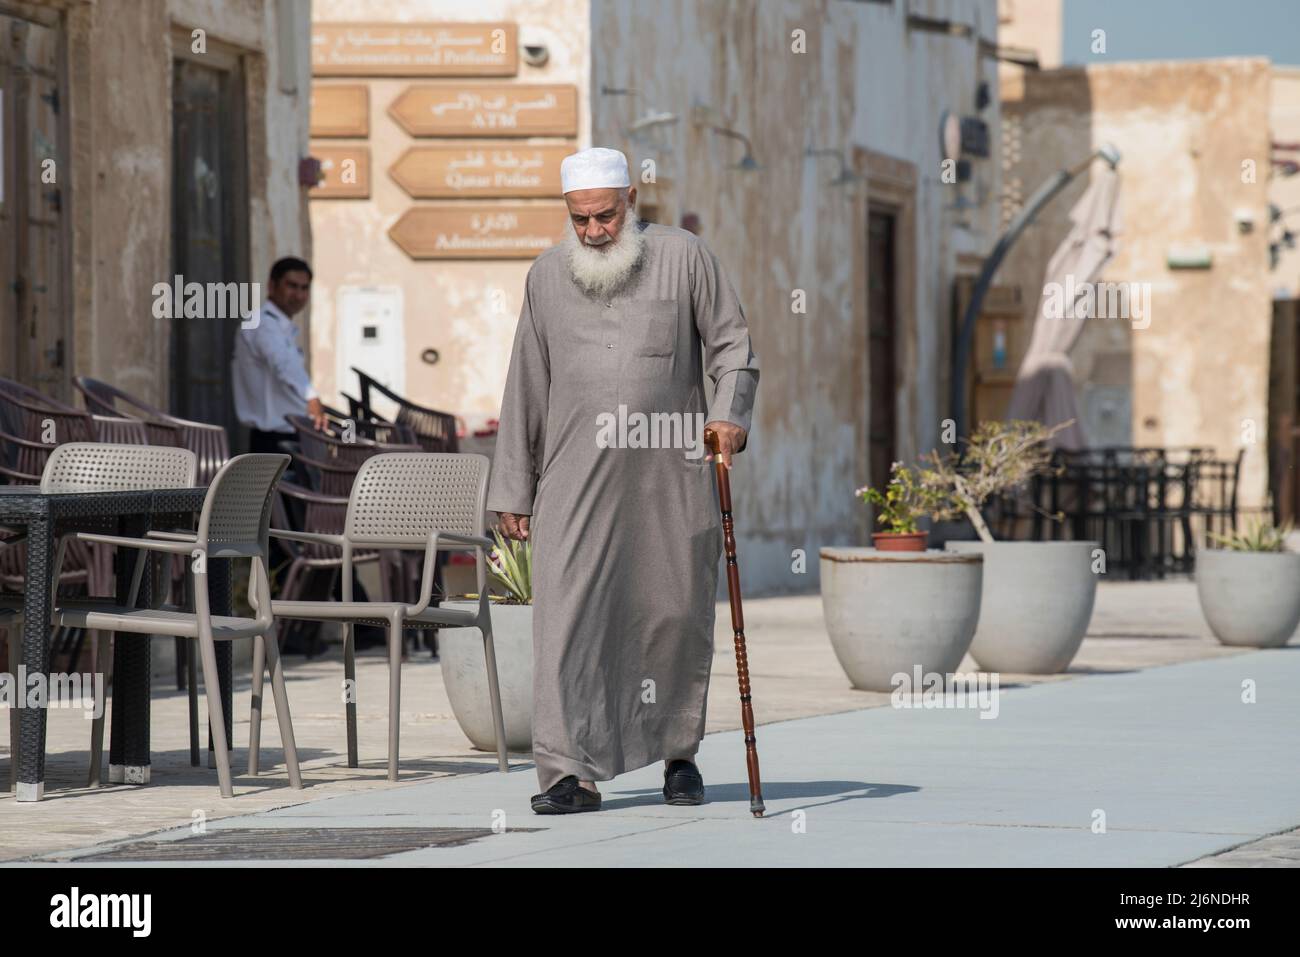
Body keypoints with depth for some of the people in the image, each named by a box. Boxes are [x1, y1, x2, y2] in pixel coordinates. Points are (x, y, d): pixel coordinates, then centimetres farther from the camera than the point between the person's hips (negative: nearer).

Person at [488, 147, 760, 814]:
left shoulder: (682, 256, 3)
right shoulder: (547, 276, 10)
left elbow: (732, 345, 6)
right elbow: (526, 390, 13)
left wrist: (729, 414, -13)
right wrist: (513, 489, 12)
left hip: (670, 479, -1)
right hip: (576, 481, 1)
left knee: (676, 618, 6)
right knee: (566, 617, -10)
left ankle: (679, 754, 24)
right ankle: (571, 772, -10)